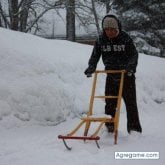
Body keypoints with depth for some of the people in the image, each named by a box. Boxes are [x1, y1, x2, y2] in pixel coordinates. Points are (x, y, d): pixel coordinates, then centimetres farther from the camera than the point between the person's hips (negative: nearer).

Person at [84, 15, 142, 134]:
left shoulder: (125, 38, -10)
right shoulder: (101, 40, 0)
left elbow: (134, 54, -9)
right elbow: (95, 55, 3)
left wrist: (131, 66, -27)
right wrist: (91, 67, -14)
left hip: (126, 75, -3)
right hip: (111, 76, 3)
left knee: (130, 103, -1)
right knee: (109, 103, 5)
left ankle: (134, 129, 6)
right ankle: (110, 128, 17)